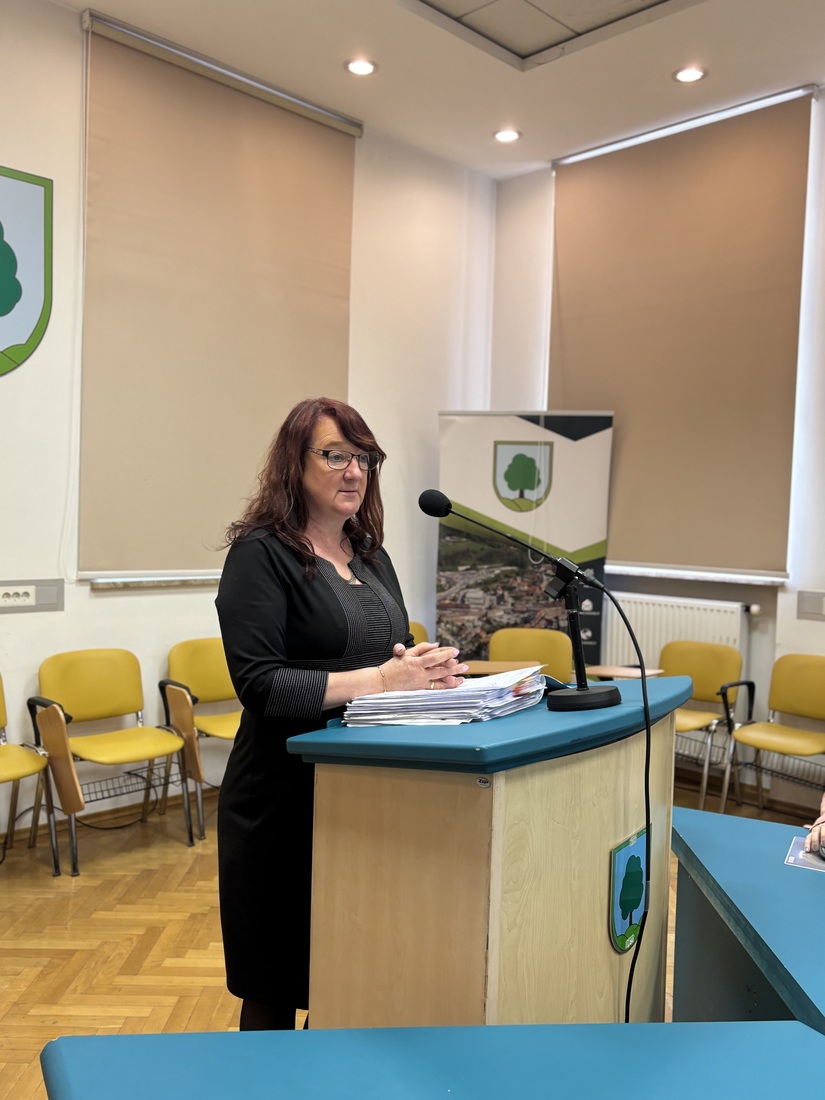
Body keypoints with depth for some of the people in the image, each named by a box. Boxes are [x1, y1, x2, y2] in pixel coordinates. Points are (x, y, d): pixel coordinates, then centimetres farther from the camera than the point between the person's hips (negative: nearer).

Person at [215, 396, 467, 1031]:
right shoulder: (261, 553, -10)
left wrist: (428, 668, -8)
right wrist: (379, 679, -24)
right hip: (287, 802, -6)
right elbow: (260, 685, -19)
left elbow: (400, 652, 15)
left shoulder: (372, 556, 11)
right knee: (278, 987, 9)